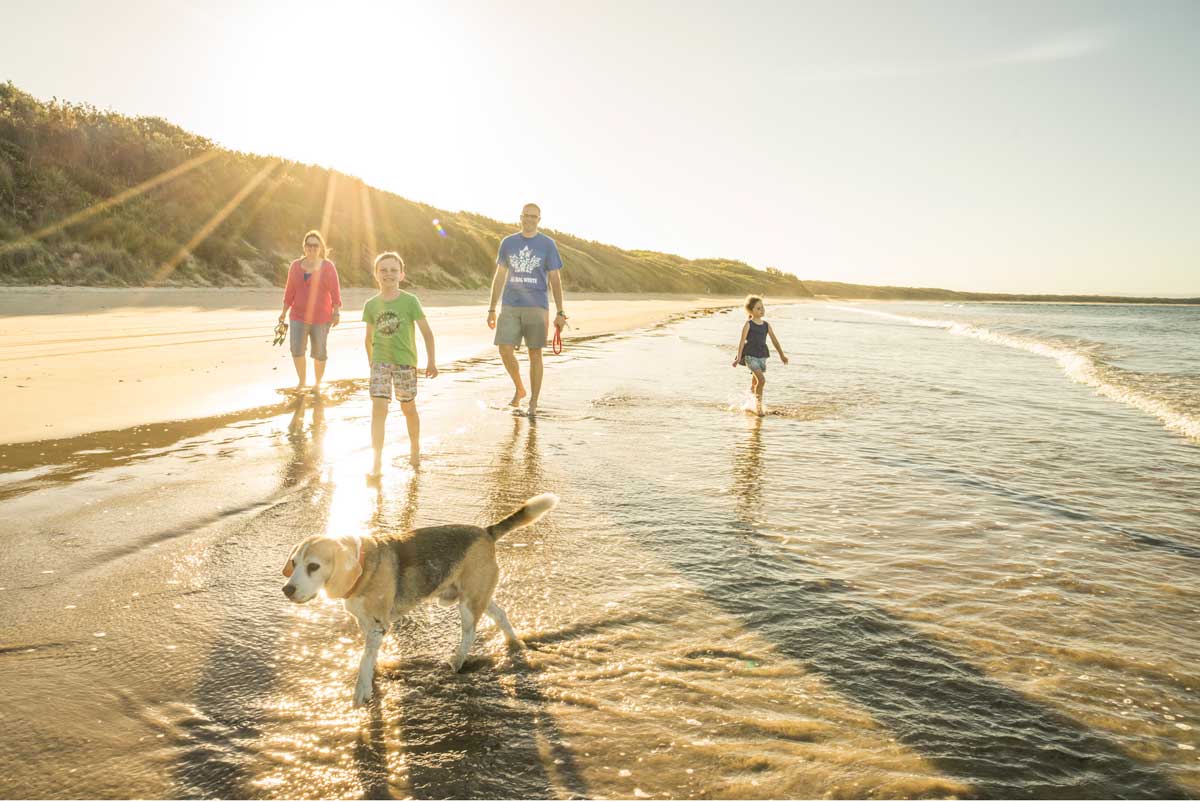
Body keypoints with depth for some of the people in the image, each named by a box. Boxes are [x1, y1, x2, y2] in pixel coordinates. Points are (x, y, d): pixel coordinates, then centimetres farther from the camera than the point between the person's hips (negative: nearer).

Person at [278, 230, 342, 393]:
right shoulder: (296, 266, 6)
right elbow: (290, 291, 10)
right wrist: (284, 312, 8)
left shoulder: (328, 267, -4)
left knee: (319, 352, 4)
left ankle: (317, 383, 25)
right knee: (297, 349, -9)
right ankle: (301, 380, 13)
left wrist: (337, 312, -16)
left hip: (321, 318, -2)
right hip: (299, 316, 2)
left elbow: (335, 292, -7)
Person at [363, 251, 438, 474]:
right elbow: (369, 337, 14)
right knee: (378, 408, -10)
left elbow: (427, 332, -4)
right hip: (381, 362, 1)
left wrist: (431, 361, -5)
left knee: (408, 408, 11)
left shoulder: (410, 301, -6)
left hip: (405, 361, -1)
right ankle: (377, 461, -9)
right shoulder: (371, 305, 2)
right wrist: (371, 362, 17)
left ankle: (415, 448, 35)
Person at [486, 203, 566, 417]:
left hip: (537, 307, -2)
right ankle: (519, 388, 20)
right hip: (510, 307, 2)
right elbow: (499, 277, 13)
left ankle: (533, 403, 11)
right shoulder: (508, 242, 9)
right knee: (505, 350, -6)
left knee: (535, 354, 0)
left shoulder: (548, 244, 2)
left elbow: (555, 280, 2)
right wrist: (492, 309, 10)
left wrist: (560, 313, -3)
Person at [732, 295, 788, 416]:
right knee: (762, 380, -20)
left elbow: (774, 340, 10)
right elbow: (742, 341, -8)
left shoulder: (766, 325, 8)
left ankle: (753, 405, 30)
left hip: (762, 356, 5)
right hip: (750, 356, -5)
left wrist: (782, 355, 5)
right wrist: (738, 357, -13)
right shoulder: (748, 324, -5)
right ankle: (759, 405, -8)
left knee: (755, 383, 15)